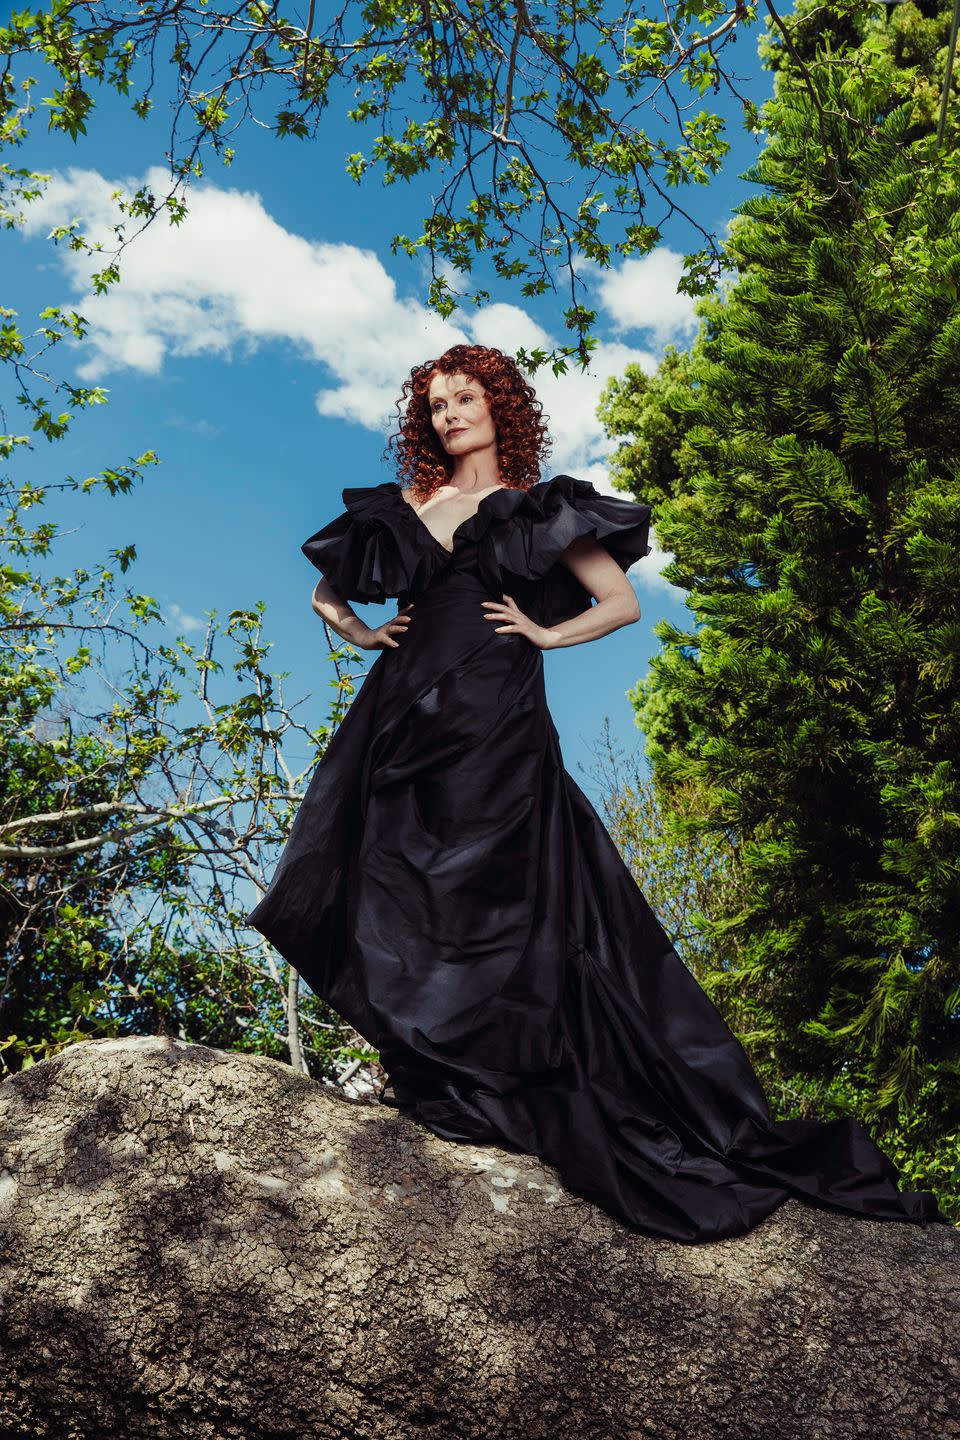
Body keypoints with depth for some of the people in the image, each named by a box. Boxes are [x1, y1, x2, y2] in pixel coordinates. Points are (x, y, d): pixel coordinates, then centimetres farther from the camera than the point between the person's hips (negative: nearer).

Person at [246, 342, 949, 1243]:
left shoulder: (538, 510, 10)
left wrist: (543, 632, -3)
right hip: (406, 715, 3)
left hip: (495, 726, -3)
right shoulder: (404, 508, 18)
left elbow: (622, 602, 7)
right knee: (400, 892, -2)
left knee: (489, 897, -5)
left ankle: (475, 1088, 2)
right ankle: (415, 1065, 6)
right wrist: (363, 634, 9)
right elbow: (327, 593, 27)